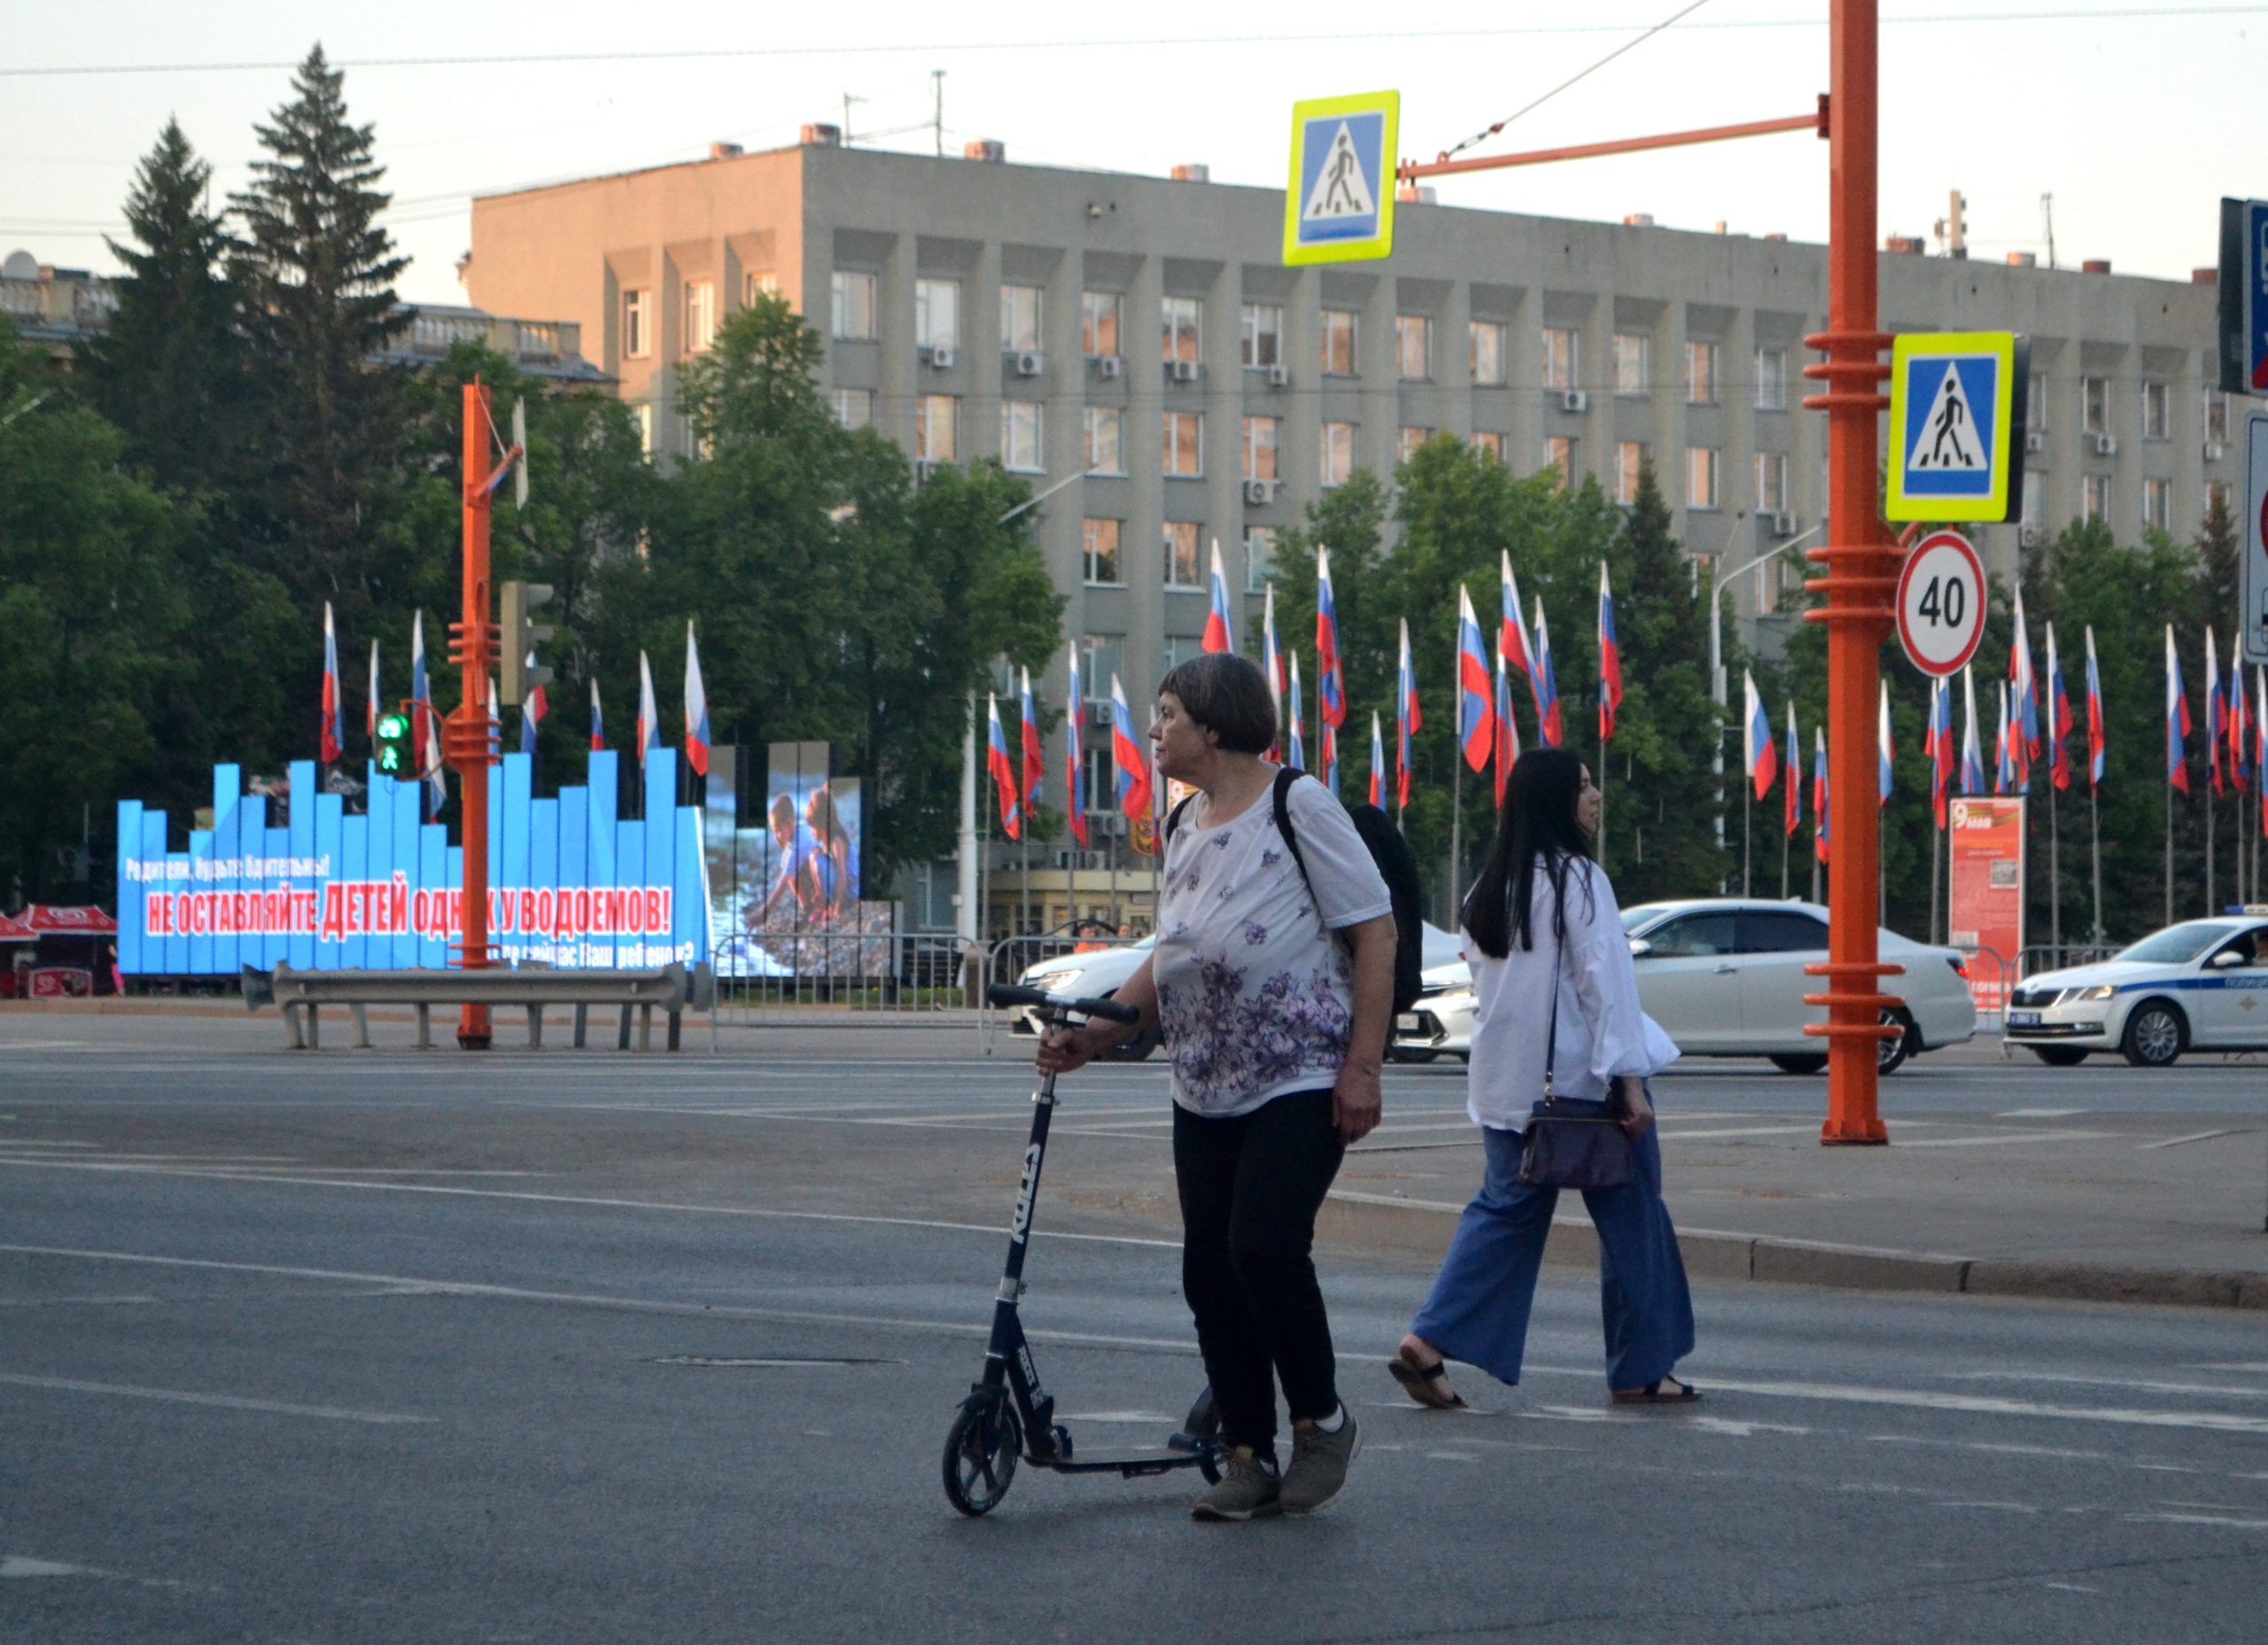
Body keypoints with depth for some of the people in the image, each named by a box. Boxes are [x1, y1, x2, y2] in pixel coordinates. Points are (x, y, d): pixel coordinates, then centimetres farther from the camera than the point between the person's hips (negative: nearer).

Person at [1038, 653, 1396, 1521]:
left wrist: (1363, 1065, -15)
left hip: (1301, 1080, -7)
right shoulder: (1184, 826, 16)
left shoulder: (1298, 806, -6)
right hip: (1204, 1088, 8)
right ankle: (1247, 1456, 11)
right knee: (1210, 1271, 2)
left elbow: (1373, 931, -8)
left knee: (1264, 1247, -19)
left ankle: (1322, 1422, 2)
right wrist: (1103, 1030, 8)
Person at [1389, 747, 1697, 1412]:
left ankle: (1429, 1344, -3)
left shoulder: (1491, 887, 9)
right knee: (1629, 1217, 6)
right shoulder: (1577, 880, -13)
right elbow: (1603, 982, -16)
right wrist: (1630, 1080, -16)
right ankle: (1641, 1370, 12)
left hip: (1509, 1084, 7)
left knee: (1506, 1208, 11)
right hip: (1582, 1079, -7)